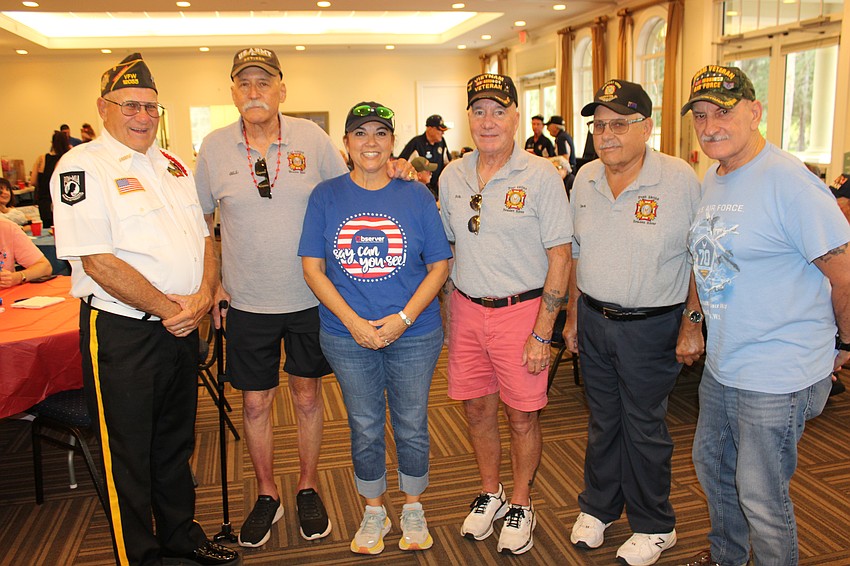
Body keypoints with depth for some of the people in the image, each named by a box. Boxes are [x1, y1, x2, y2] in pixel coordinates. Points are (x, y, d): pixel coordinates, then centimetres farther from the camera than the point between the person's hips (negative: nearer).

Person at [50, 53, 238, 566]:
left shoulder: (174, 165, 11)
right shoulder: (83, 167, -10)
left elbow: (205, 236, 11)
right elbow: (98, 260, -18)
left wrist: (204, 295, -7)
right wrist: (166, 308, -16)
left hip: (182, 328, 7)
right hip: (121, 331, -6)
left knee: (175, 441, 20)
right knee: (128, 452, 8)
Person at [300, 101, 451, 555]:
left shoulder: (415, 195, -3)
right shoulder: (326, 196, -1)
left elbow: (439, 266, -3)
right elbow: (313, 268, -4)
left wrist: (403, 318, -15)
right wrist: (353, 321, -14)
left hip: (414, 334, 0)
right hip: (347, 336, 1)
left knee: (412, 425, 13)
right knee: (364, 428, 14)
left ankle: (413, 509, 36)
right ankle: (374, 512, 36)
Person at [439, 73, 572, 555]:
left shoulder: (542, 176, -9)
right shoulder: (452, 177, 5)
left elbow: (559, 258, -10)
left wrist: (542, 333, -14)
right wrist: (447, 315, 10)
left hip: (521, 310, -4)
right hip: (467, 309, 4)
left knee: (522, 415, 8)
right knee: (478, 408, 15)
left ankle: (521, 505, 31)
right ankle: (490, 493, 38)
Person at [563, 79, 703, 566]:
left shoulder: (680, 180, -13)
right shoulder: (585, 180, 3)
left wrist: (693, 323, -9)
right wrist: (573, 317, 13)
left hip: (651, 325, -4)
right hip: (594, 319, 5)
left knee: (644, 426, 9)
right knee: (602, 420, 18)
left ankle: (654, 526, 31)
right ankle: (598, 507, 39)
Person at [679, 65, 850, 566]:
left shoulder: (789, 182, -20)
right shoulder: (712, 179, 7)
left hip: (777, 376, -9)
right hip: (721, 366, 9)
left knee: (760, 497, 5)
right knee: (712, 467, 24)